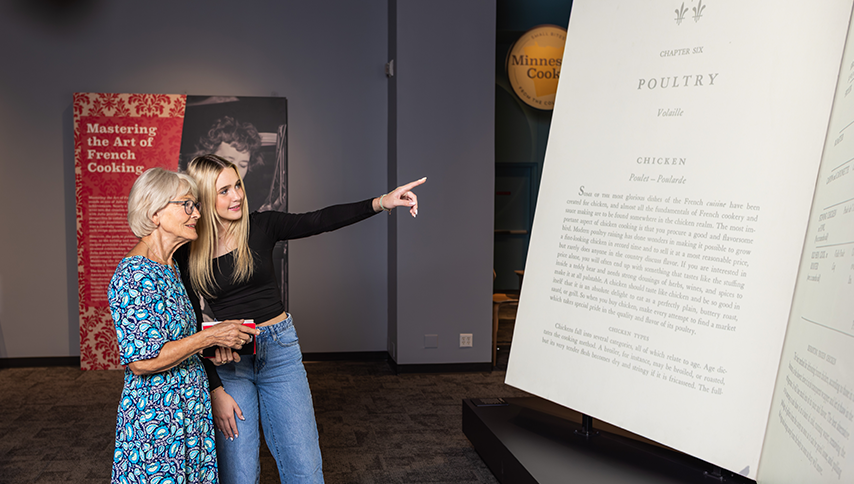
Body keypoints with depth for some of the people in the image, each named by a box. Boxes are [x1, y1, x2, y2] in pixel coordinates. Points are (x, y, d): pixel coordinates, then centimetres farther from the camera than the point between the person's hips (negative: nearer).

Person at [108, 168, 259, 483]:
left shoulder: (168, 268, 10)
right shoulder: (135, 275, -20)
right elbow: (141, 361, -24)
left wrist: (216, 341, 7)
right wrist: (210, 337, -20)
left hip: (187, 409, 9)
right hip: (155, 419, -9)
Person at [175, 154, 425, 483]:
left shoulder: (261, 227, -1)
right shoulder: (187, 253, -5)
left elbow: (319, 221, -12)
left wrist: (382, 202, -25)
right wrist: (213, 391, -7)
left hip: (279, 349, 1)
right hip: (226, 360, -1)